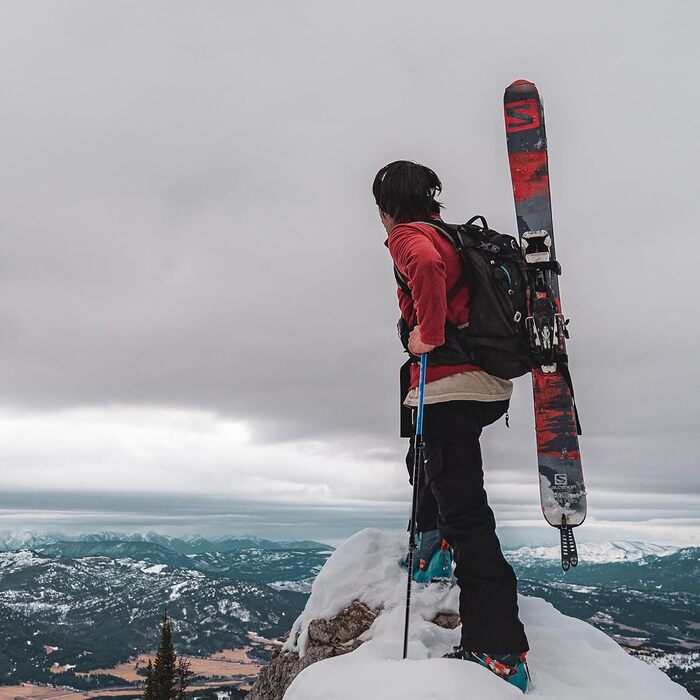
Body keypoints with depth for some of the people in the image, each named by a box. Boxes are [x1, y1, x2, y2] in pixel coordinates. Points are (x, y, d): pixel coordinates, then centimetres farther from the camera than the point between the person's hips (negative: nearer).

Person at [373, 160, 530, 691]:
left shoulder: (408, 235, -6)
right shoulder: (455, 236, 20)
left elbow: (427, 266, -30)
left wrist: (428, 335, -21)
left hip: (449, 384, -10)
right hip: (488, 383, 10)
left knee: (464, 510, -10)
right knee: (426, 460, 33)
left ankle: (501, 653, -9)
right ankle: (433, 542, 46)